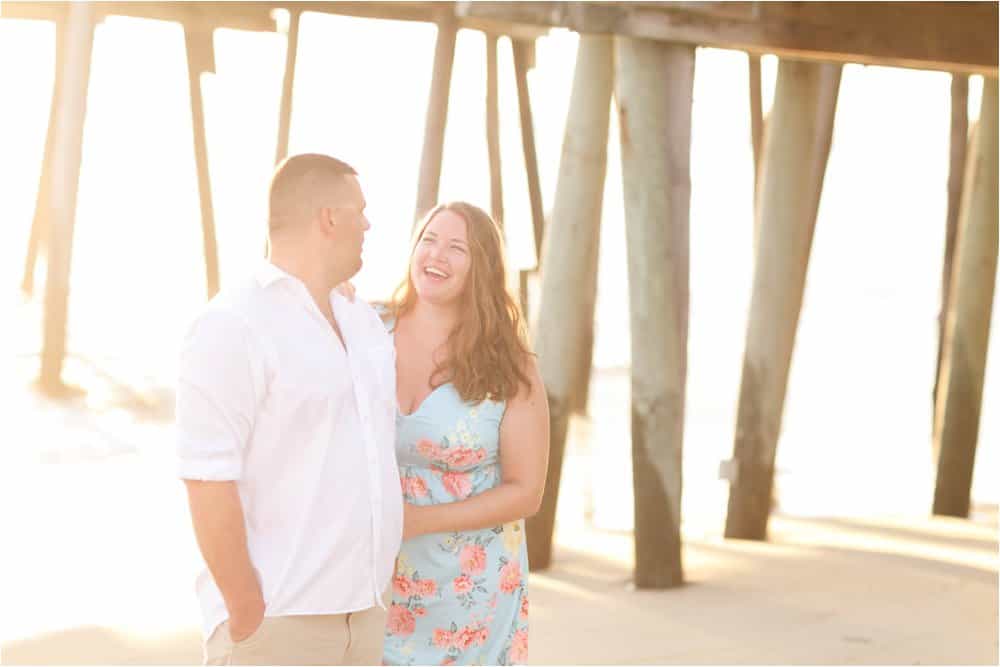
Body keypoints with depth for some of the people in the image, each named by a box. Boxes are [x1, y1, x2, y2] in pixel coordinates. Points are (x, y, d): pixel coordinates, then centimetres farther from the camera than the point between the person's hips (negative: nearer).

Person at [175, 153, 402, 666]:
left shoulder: (366, 325, 14)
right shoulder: (233, 325, -10)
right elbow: (208, 481, -16)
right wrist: (247, 615, -16)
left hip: (365, 616, 7)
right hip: (275, 623, -7)